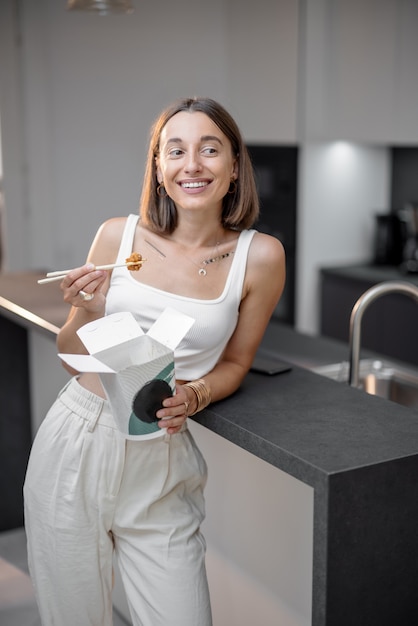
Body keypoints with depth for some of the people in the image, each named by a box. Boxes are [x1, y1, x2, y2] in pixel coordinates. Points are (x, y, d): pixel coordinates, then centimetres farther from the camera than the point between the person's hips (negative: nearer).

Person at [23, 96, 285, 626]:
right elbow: (73, 358, 6)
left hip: (161, 463, 0)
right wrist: (86, 313, -15)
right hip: (74, 446, 1)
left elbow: (235, 362, 7)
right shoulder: (118, 236, -3)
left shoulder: (259, 256, -5)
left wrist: (194, 396, -13)